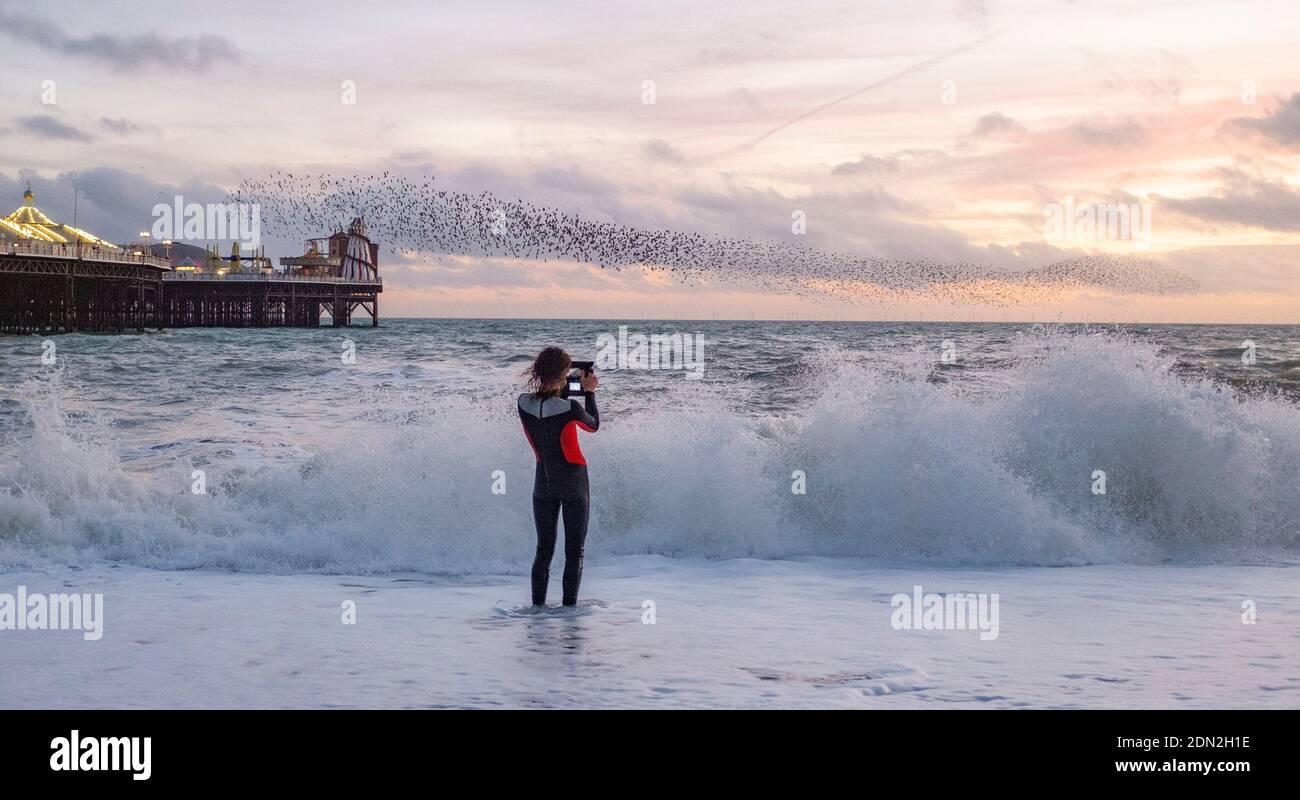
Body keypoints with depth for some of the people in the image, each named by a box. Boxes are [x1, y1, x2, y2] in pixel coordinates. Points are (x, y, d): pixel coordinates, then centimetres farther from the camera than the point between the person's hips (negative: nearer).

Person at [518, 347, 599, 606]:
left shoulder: (524, 403, -9)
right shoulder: (570, 409, -22)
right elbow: (594, 425, -1)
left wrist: (562, 391, 10)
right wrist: (589, 392, 9)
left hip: (543, 485, 4)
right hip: (574, 485, -4)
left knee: (544, 550, 13)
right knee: (574, 551, 6)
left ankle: (538, 606, 9)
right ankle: (569, 606, 3)